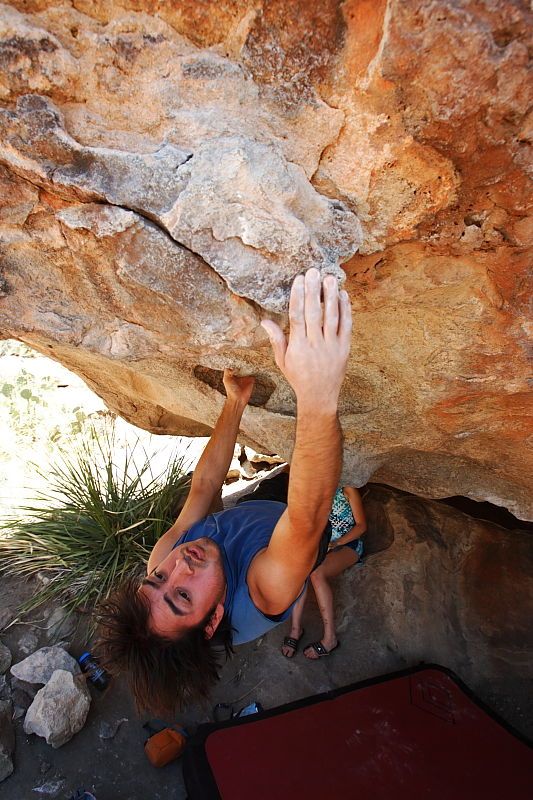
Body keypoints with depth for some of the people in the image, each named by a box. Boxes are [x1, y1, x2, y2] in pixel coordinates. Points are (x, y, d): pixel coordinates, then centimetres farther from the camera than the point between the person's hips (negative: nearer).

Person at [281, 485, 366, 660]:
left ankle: (330, 638, -21)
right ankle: (295, 628, -19)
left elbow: (361, 525, -5)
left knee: (317, 573, -32)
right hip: (320, 544, 4)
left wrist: (336, 543, -17)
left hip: (348, 543, -4)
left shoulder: (347, 488, -4)